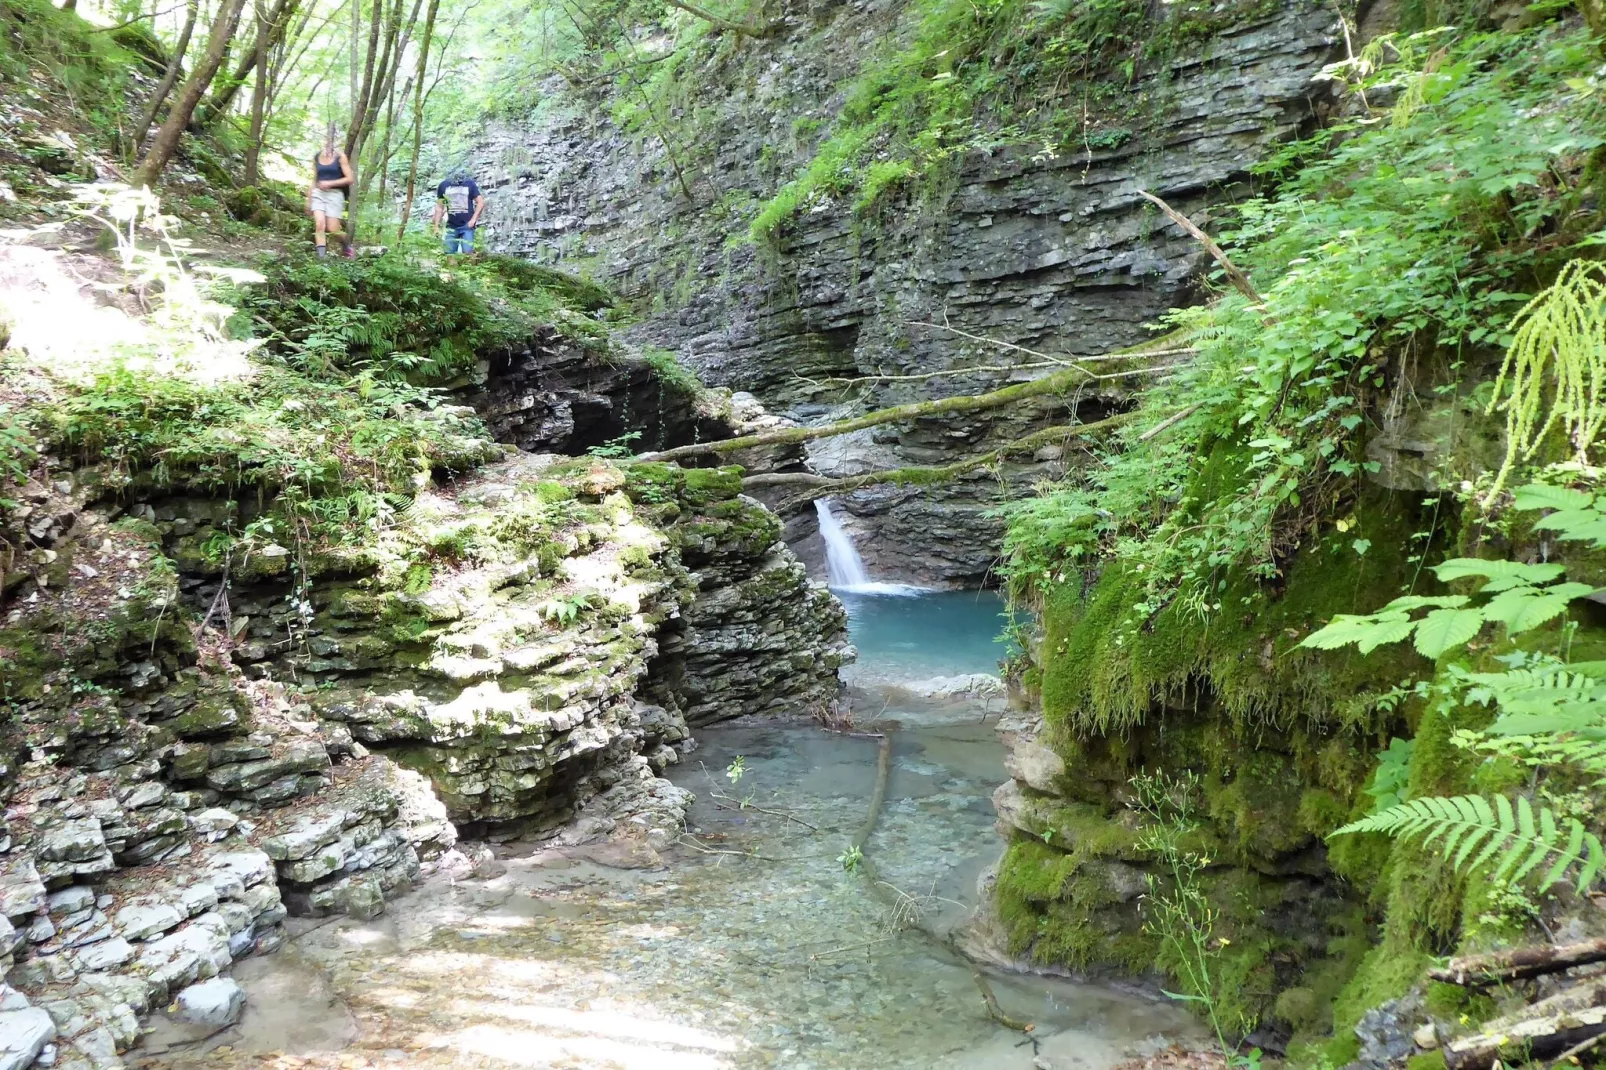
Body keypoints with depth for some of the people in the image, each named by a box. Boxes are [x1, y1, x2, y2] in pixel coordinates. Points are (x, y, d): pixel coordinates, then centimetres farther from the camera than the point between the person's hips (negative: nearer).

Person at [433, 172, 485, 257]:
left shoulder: (470, 184, -2)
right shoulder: (443, 186, 4)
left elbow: (480, 202, 0)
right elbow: (439, 207, 11)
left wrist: (473, 219, -11)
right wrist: (436, 226, 8)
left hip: (467, 225, -3)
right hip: (451, 226, 3)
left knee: (468, 252, -13)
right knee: (449, 254, 1)